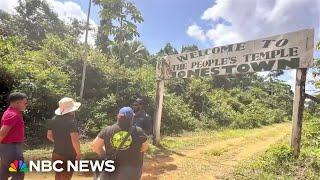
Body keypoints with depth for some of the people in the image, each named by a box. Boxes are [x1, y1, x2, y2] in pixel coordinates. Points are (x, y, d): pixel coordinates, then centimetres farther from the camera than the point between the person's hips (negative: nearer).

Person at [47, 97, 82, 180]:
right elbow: (74, 139, -29)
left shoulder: (54, 119, 0)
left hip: (56, 154, 7)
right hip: (68, 155, -7)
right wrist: (79, 153, -16)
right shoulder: (71, 120, -23)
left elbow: (49, 135, 11)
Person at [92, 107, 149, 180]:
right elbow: (145, 147, 1)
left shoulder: (107, 130, -9)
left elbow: (95, 146, -7)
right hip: (132, 170, -1)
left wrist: (104, 154, 9)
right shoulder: (138, 131, -12)